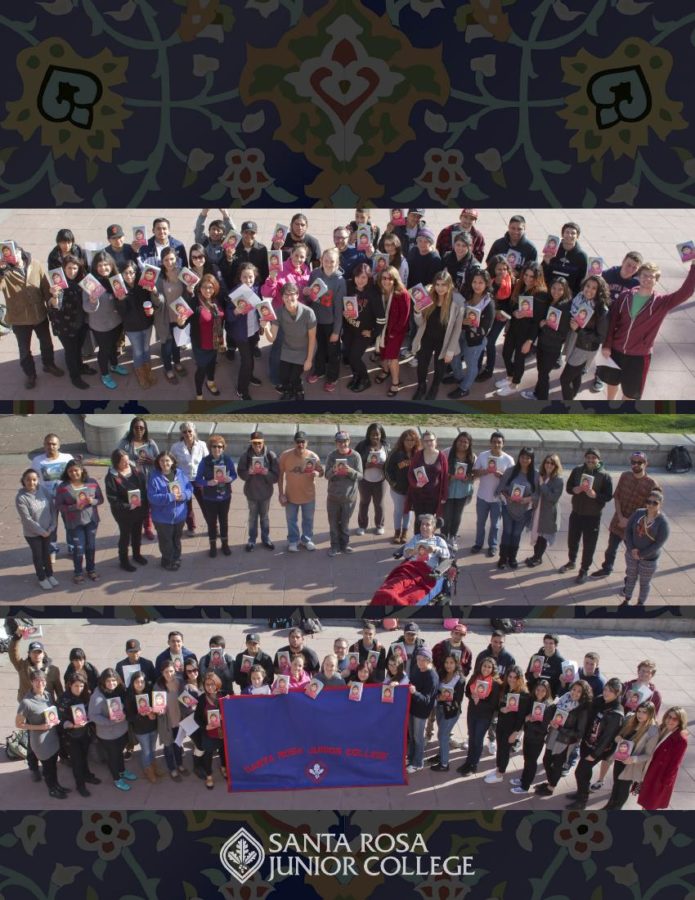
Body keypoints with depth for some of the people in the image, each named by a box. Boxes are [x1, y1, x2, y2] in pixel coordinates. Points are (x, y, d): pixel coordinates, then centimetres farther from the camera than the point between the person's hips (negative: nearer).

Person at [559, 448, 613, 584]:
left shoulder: (604, 476, -12)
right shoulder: (577, 470, -2)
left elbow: (608, 496, -11)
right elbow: (568, 487, 5)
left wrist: (595, 495, -28)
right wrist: (574, 490, -18)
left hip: (593, 516, -4)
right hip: (576, 513, 4)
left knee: (589, 544, 6)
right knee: (572, 540, 19)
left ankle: (584, 570, 22)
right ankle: (571, 562, 43)